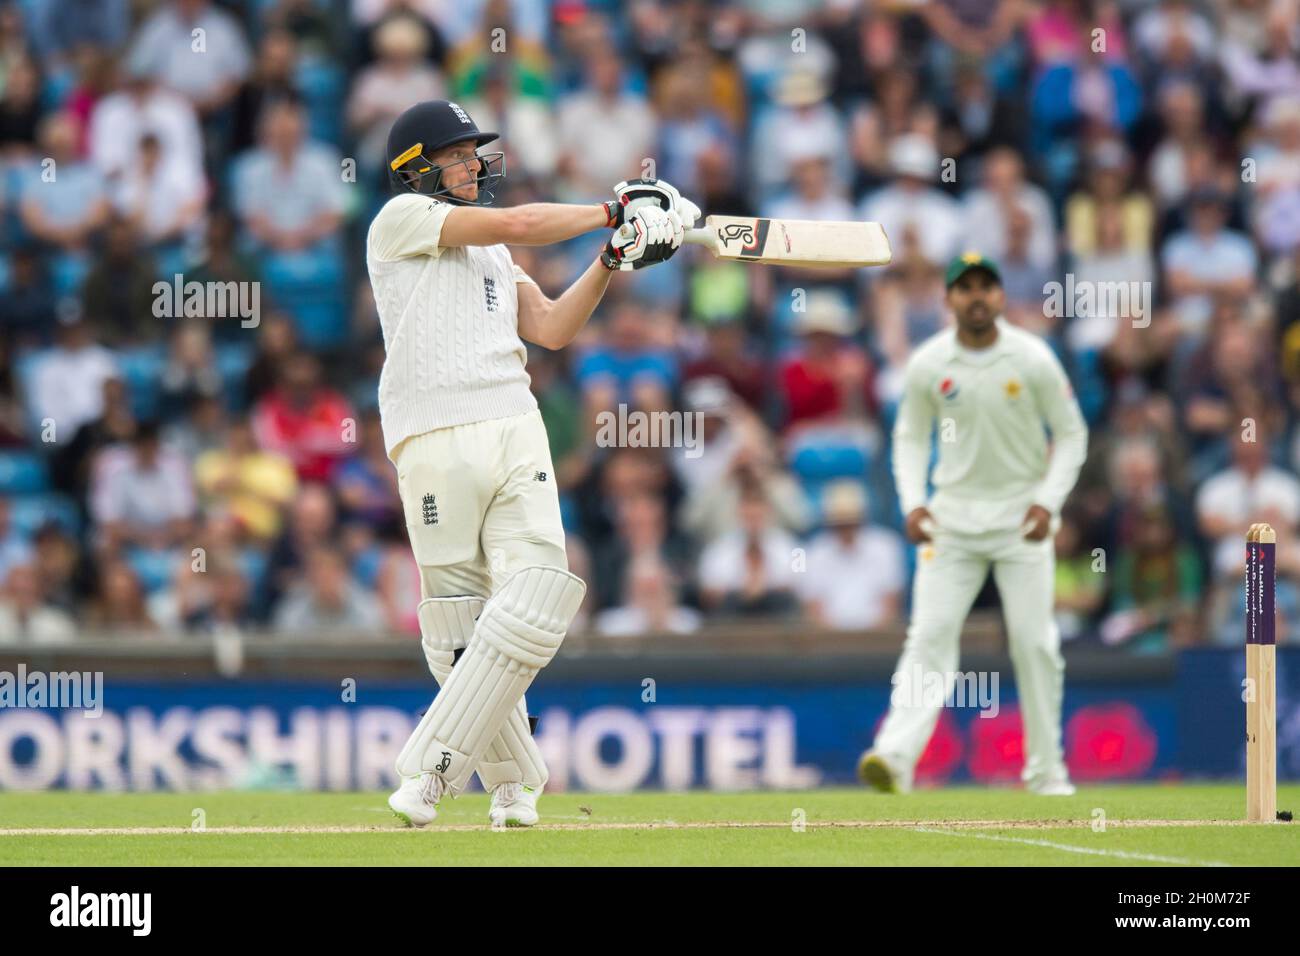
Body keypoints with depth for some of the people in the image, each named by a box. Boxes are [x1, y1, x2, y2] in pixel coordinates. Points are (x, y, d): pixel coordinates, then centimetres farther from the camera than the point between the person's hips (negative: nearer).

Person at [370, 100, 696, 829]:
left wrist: (611, 260, 8)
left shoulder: (492, 254, 27)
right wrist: (612, 211, 1)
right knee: (462, 626, -5)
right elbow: (517, 224, -6)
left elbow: (551, 329, 18)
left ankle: (429, 775, -11)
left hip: (517, 433, 6)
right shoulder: (404, 218, 5)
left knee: (533, 603, -12)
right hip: (436, 440, -6)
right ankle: (513, 782, 9)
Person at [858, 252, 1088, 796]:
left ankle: (1046, 769, 10)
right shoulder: (927, 365, -3)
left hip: (1021, 513, -1)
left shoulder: (1032, 359, -7)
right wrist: (913, 502, -7)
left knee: (1034, 641, -1)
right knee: (930, 633, -11)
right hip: (954, 513, 1)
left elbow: (1071, 434, 0)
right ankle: (896, 754, -23)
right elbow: (910, 437, 8)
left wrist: (1048, 501, -12)